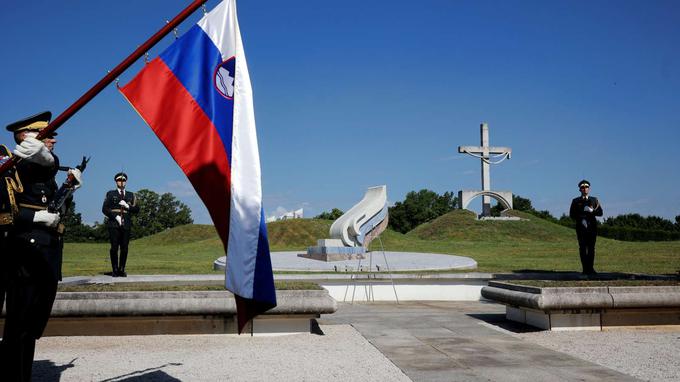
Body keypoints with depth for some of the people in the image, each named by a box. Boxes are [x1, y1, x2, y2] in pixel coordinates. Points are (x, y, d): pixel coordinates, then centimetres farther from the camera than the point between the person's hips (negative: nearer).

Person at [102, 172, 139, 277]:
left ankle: (121, 270, 7)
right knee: (114, 247, -6)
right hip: (114, 225, -2)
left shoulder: (131, 195, 17)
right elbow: (104, 209, 2)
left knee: (124, 248, -1)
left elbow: (136, 209, 11)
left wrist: (127, 206, -7)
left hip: (126, 225, 2)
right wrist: (115, 217, -9)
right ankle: (115, 270, 2)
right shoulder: (110, 194, 10)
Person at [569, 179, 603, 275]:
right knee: (582, 248, -5)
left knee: (591, 248, -1)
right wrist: (580, 220, -11)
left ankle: (590, 268, 5)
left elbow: (600, 213, 6)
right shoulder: (576, 201, 10)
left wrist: (592, 211, -14)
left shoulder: (594, 200, 14)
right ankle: (585, 269, -3)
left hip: (592, 227, 1)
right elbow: (572, 215, 5)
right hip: (581, 228, -1)